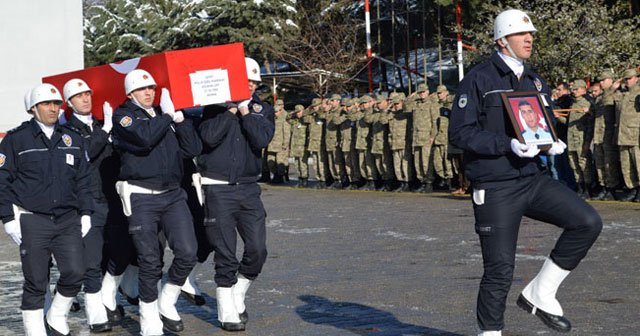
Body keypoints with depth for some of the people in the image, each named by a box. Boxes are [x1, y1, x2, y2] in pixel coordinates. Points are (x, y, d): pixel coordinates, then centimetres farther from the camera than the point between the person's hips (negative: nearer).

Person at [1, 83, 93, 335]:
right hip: (32, 222, -4)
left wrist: (85, 213, 10)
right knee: (36, 282, -1)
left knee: (75, 273, -5)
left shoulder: (72, 140, 12)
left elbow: (83, 180, 17)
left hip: (68, 220, 4)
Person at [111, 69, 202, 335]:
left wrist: (180, 118, -1)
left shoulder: (166, 114, 17)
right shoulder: (124, 115, 2)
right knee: (150, 262, -1)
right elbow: (144, 138, -20)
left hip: (173, 195, 4)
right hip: (141, 198, -4)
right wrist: (166, 115, -7)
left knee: (187, 253, -8)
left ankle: (166, 303, 15)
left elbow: (193, 149, 8)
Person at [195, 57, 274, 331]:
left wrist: (245, 111, -11)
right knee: (225, 254, -1)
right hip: (218, 188, -3)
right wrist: (231, 109, -14)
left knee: (257, 250, -2)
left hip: (248, 187, 3)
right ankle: (227, 312, 11)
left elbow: (261, 140, -9)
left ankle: (238, 297, 22)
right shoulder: (216, 106, 1)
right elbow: (208, 137, -16)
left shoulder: (262, 110, 9)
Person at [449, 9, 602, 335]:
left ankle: (540, 293, 1)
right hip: (495, 189, -6)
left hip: (534, 180, 6)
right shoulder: (478, 79, -6)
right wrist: (508, 144, -23)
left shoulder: (535, 82, 15)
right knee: (500, 270, -4)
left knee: (588, 222, -12)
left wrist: (553, 144, -3)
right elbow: (460, 132, -13)